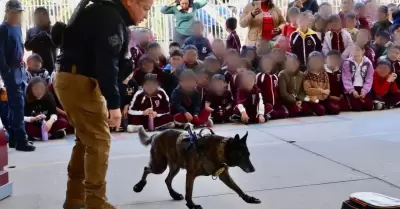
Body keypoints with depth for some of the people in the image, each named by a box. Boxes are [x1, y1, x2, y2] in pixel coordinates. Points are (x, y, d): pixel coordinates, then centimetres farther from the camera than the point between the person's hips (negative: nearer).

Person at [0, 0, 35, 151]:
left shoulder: (18, 27, 14)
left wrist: (21, 61, 11)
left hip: (20, 71, 8)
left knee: (17, 106, 11)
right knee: (17, 106, -8)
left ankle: (13, 139, 19)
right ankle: (21, 141, -4)